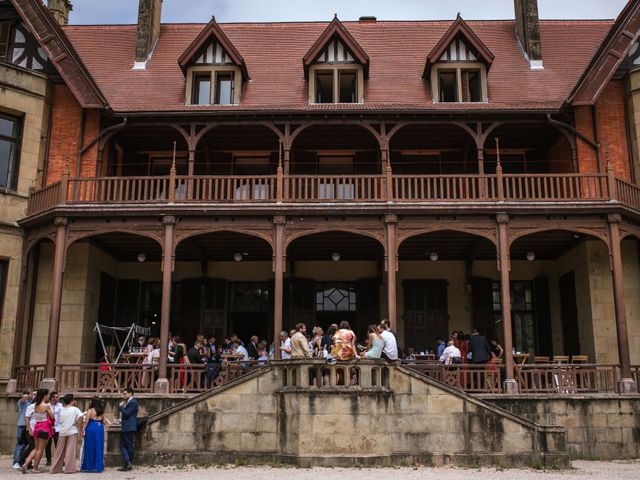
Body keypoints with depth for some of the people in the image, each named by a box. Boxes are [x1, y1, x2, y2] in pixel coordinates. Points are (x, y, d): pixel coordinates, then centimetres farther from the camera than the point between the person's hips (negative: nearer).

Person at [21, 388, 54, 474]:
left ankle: (26, 464, 6)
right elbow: (52, 417, -7)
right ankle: (35, 468, 7)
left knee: (36, 448, 18)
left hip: (37, 427, 7)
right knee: (40, 449, 3)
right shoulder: (46, 406, -13)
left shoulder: (36, 406, 8)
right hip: (45, 428, -7)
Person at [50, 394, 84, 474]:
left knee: (60, 451, 12)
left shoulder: (61, 409, 5)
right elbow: (80, 417, -23)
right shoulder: (75, 409, -8)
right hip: (72, 431, -4)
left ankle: (55, 468, 16)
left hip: (62, 432, 4)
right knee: (70, 450, 0)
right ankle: (69, 468, -2)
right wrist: (79, 426, -7)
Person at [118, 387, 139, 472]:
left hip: (129, 428, -10)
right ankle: (128, 463, 8)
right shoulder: (128, 402, 17)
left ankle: (129, 465, 4)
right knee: (122, 445, 8)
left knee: (129, 446, -3)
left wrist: (121, 407, -9)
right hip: (124, 428, 10)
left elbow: (126, 413, -21)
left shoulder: (133, 402, -14)